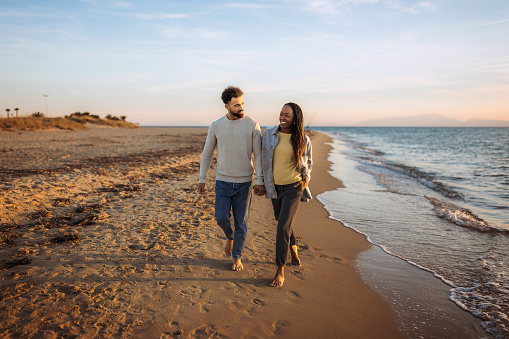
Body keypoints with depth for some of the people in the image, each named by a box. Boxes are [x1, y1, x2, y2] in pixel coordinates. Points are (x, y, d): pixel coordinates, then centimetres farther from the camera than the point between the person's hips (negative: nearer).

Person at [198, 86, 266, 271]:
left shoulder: (252, 125, -6)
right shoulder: (215, 126, -2)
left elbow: (258, 155, -5)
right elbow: (207, 153, 7)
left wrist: (260, 181, -12)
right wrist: (202, 179, 7)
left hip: (244, 182, -1)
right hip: (222, 181, 1)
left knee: (241, 222, 6)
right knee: (221, 217, -5)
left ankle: (237, 256, 25)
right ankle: (230, 237, 30)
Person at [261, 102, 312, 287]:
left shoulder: (303, 140, -4)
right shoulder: (269, 135, -1)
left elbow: (308, 163, 12)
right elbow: (263, 159, 10)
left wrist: (306, 179, -4)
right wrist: (261, 183, 8)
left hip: (293, 187, -3)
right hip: (275, 187, 4)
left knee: (283, 226, -11)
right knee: (283, 222, 19)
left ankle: (280, 270, 0)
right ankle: (293, 250, 49)